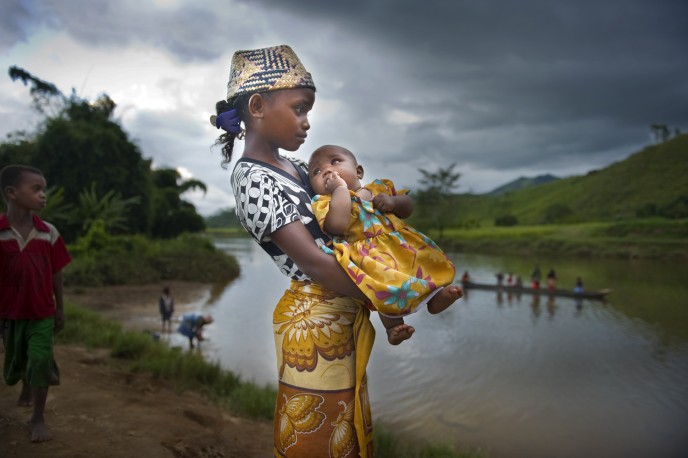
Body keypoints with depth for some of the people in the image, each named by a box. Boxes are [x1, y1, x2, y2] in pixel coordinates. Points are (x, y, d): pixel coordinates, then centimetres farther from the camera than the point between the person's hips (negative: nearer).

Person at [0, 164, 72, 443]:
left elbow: (56, 273, 0)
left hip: (42, 312, 0)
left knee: (40, 362, -4)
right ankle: (26, 389, 51)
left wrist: (59, 309, 3)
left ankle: (38, 418, 10)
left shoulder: (48, 232, -6)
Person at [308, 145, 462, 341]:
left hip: (398, 243, 6)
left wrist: (393, 201, -3)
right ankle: (392, 322, -16)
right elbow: (336, 225, -24)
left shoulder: (378, 188, 14)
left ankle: (434, 294, 13)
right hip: (367, 254, -6)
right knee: (382, 277, -29)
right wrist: (340, 188, -16)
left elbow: (407, 208, 19)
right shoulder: (324, 202, -2)